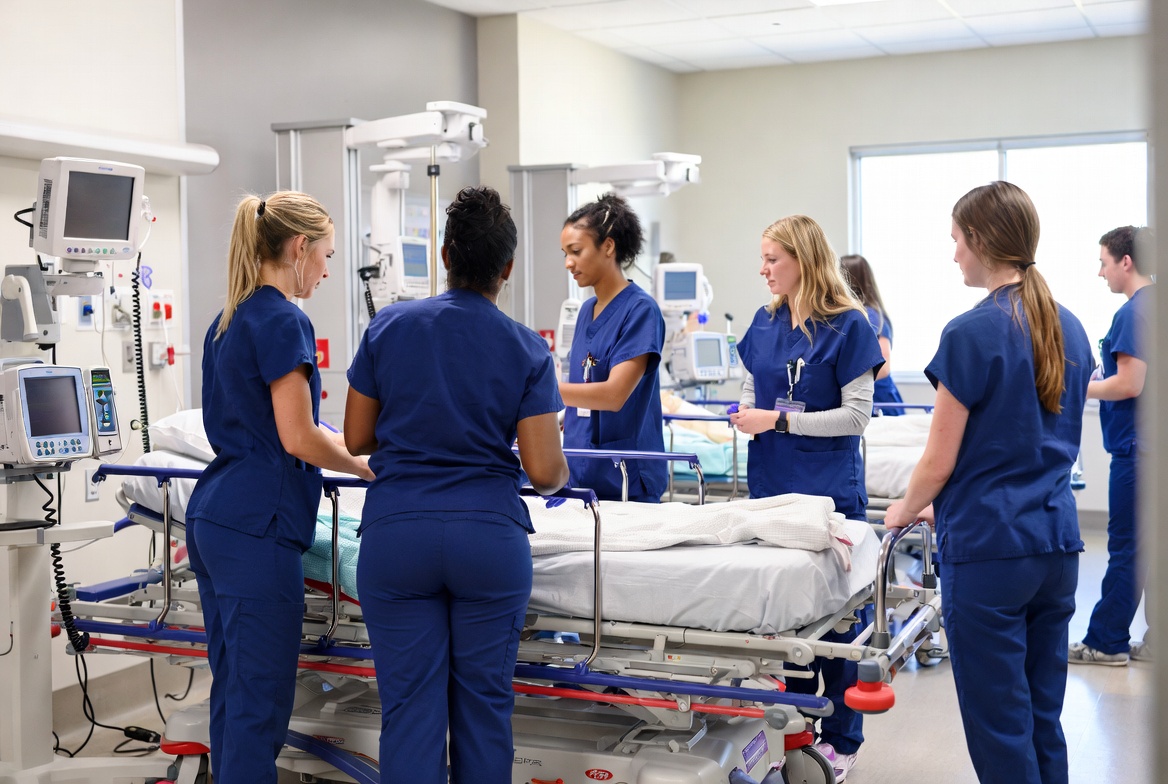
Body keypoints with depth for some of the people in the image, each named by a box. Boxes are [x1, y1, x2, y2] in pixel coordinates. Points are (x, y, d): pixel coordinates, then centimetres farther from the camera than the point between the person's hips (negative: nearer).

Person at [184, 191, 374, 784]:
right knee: (260, 700, -3)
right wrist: (367, 467, 0)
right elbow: (298, 438, -16)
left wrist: (343, 444, 23)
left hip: (212, 515, 10)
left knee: (233, 687, 16)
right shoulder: (283, 322, -13)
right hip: (258, 526, -9)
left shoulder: (228, 321, 15)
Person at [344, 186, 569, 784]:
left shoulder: (387, 327, 2)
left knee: (410, 705, 5)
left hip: (396, 534, 1)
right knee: (484, 704, 11)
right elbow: (544, 470, -5)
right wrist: (562, 475, 18)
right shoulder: (527, 350, 0)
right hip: (489, 535, 0)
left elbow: (356, 440, 8)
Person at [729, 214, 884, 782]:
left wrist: (780, 420, -15)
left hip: (829, 492, -5)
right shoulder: (765, 322, 9)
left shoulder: (847, 325, -8)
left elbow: (857, 414, -12)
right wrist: (740, 414, -5)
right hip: (772, 486, 6)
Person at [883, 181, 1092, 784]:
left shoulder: (972, 334, -15)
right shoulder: (1069, 329, 8)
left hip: (990, 549, -7)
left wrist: (906, 510, 10)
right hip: (1057, 542, 7)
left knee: (1000, 726, 3)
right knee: (1043, 718, 15)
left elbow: (940, 462, -11)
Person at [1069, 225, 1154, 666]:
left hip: (1136, 447, -9)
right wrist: (1098, 381, 17)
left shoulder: (1134, 313, -15)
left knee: (1126, 548, -2)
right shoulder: (1155, 306, 13)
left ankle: (1106, 642, 6)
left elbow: (1129, 384, -20)